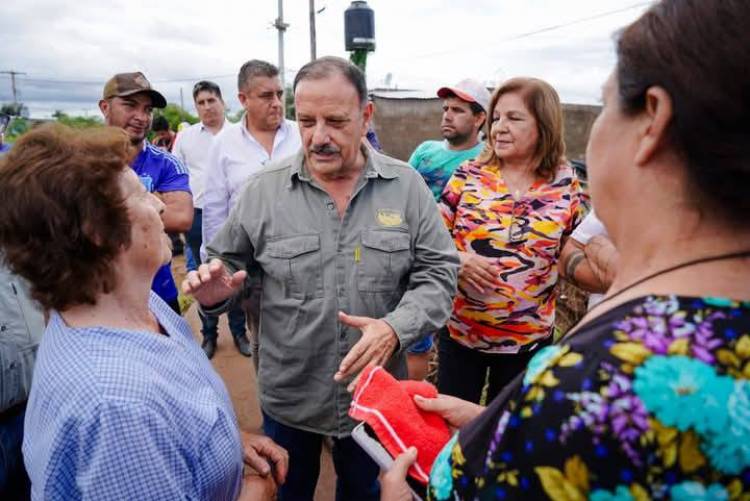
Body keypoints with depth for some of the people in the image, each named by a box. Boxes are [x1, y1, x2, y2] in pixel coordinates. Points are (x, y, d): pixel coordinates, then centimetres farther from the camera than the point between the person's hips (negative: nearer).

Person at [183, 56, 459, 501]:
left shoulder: (407, 186, -8)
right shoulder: (264, 189, -8)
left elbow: (438, 272, -7)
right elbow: (229, 264, 1)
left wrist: (396, 328, -24)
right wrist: (217, 289, -22)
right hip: (288, 396, 0)